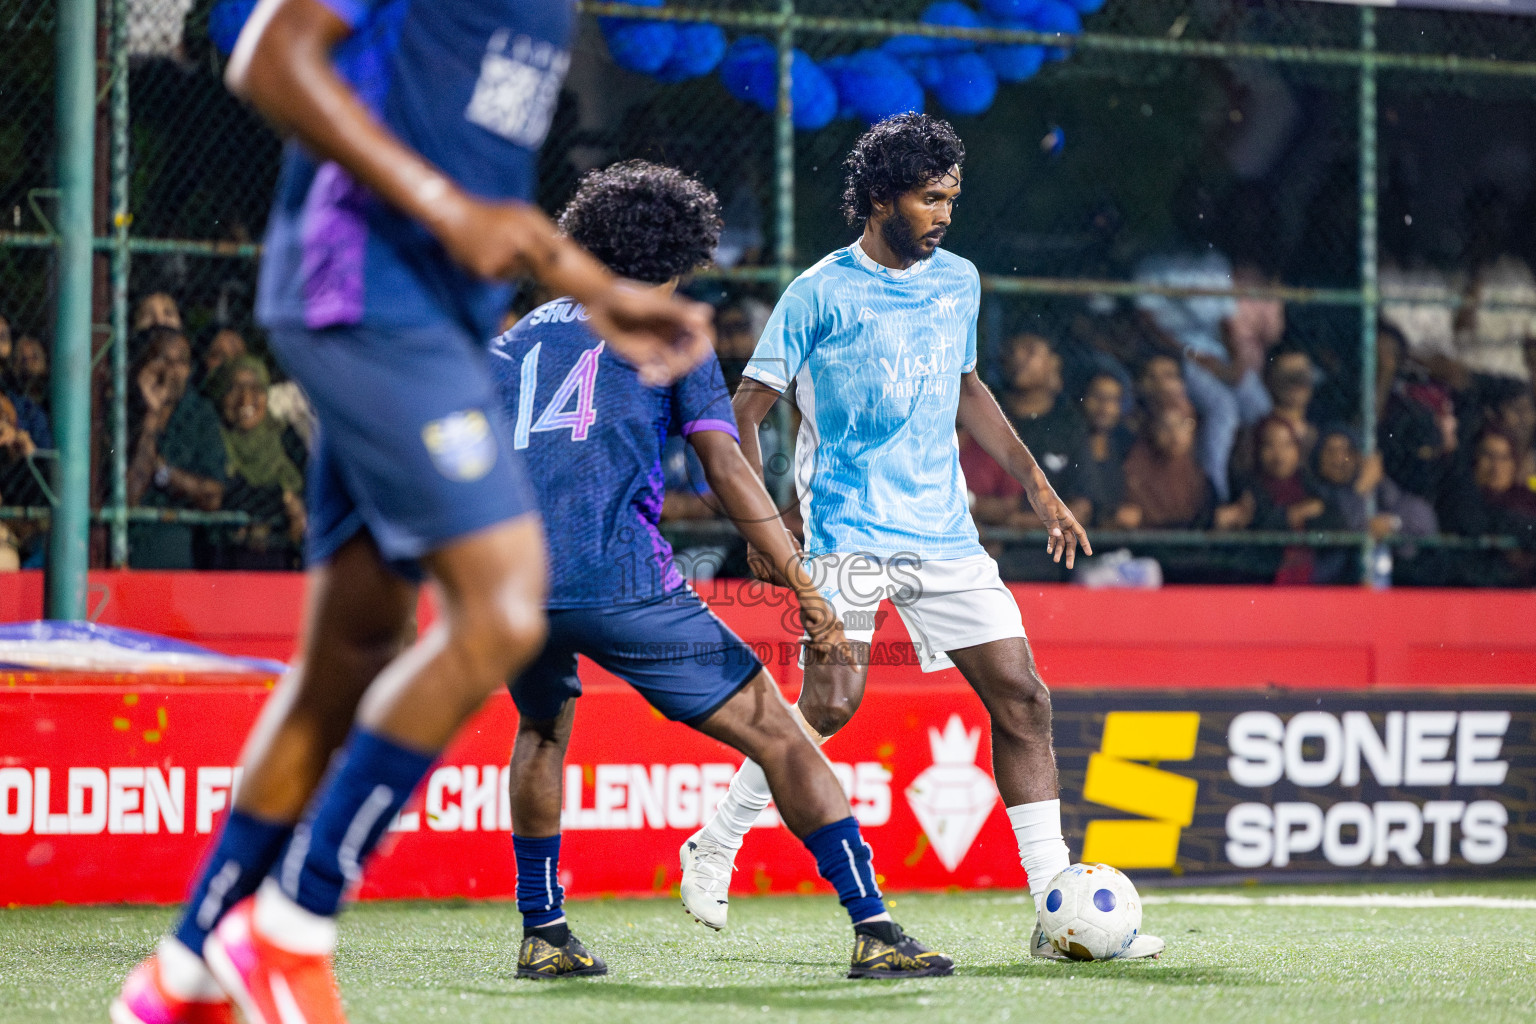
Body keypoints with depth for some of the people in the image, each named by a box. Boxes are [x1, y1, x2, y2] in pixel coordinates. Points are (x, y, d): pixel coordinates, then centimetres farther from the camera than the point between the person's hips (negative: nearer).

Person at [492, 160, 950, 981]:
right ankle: (874, 928, -5)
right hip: (620, 577, -4)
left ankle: (542, 934, 29)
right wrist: (805, 585, -5)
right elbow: (724, 465, -1)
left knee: (543, 729, 34)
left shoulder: (518, 337, 23)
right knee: (778, 736, 3)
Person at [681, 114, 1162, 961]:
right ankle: (713, 850, 5)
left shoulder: (958, 281, 13)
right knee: (831, 705, -18)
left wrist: (1035, 483, 21)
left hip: (945, 533, 6)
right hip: (851, 532, -6)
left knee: (1021, 699, -3)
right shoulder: (821, 294, -5)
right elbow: (744, 412, -3)